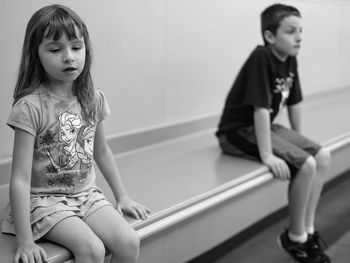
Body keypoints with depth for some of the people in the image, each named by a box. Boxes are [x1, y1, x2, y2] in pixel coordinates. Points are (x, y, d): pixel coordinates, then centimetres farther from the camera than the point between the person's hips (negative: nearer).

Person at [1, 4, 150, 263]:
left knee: (130, 242, -15)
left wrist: (122, 195, 16)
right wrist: (24, 240, -19)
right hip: (45, 200, -5)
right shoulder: (30, 107, -17)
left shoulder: (94, 99, 1)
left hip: (87, 194, 5)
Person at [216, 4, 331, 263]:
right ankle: (295, 237, -1)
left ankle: (308, 230, 8)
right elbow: (260, 108, -28)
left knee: (323, 156, -1)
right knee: (306, 164, -20)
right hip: (238, 131, -9)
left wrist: (299, 140, 15)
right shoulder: (261, 58, -23)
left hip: (264, 127, 9)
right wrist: (267, 156, -29)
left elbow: (294, 103, 12)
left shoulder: (290, 60, 2)